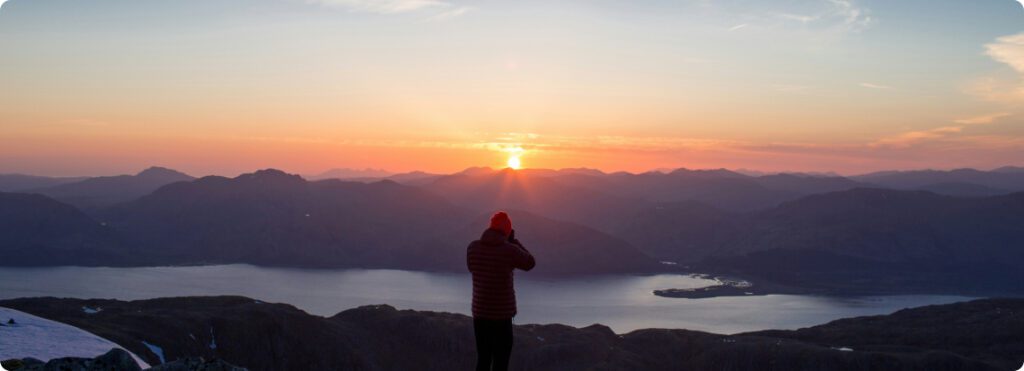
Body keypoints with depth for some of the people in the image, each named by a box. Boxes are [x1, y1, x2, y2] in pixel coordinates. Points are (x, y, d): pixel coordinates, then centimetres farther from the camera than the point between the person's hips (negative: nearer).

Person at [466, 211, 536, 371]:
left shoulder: (472, 247, -3)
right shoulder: (510, 250, -15)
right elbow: (530, 263, 4)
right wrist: (513, 240, 8)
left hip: (479, 313, 5)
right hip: (501, 315, -5)